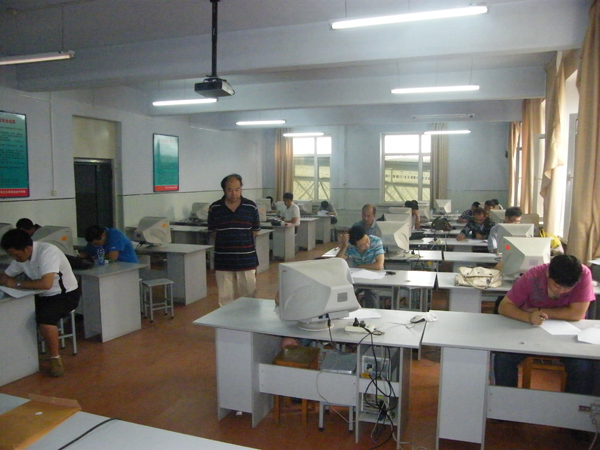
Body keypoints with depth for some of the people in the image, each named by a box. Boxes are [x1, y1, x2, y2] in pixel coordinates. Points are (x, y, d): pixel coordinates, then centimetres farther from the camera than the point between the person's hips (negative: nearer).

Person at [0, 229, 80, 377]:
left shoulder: (47, 252, -24)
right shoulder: (20, 257, 1)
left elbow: (46, 284, -33)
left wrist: (18, 284, -21)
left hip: (66, 295, -8)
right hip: (43, 296, 8)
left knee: (44, 318, -32)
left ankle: (55, 359, -13)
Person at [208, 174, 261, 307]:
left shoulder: (251, 207, -2)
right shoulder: (214, 208, -1)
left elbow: (255, 230, 8)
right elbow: (213, 231, 9)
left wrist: (242, 241, 1)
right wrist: (225, 241, -1)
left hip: (247, 260, 0)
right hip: (223, 261, 0)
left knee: (248, 296, 8)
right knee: (225, 298, 8)